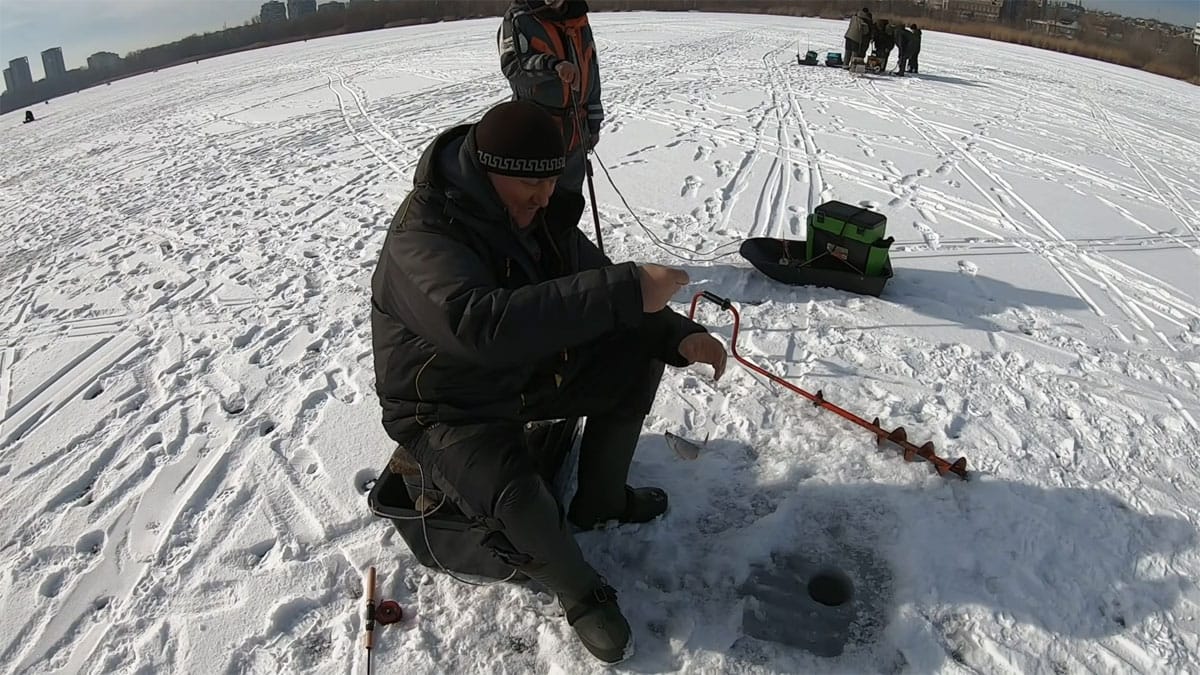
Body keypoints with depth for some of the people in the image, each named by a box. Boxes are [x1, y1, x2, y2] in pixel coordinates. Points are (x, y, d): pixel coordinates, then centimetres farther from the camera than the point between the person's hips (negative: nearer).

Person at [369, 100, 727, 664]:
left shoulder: (537, 211, -3)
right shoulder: (424, 238, -30)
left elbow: (593, 290, 2)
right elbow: (482, 324, -49)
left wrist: (678, 334, -15)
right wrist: (627, 290, -50)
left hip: (526, 371, 8)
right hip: (447, 409, -7)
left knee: (639, 352, 0)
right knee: (516, 502, -33)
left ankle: (599, 500, 17)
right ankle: (580, 593, 1)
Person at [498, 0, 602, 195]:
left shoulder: (579, 20, 12)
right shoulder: (518, 19, -6)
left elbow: (592, 70, 17)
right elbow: (512, 66, -22)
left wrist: (593, 124, 14)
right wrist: (553, 65, -39)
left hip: (576, 132, 5)